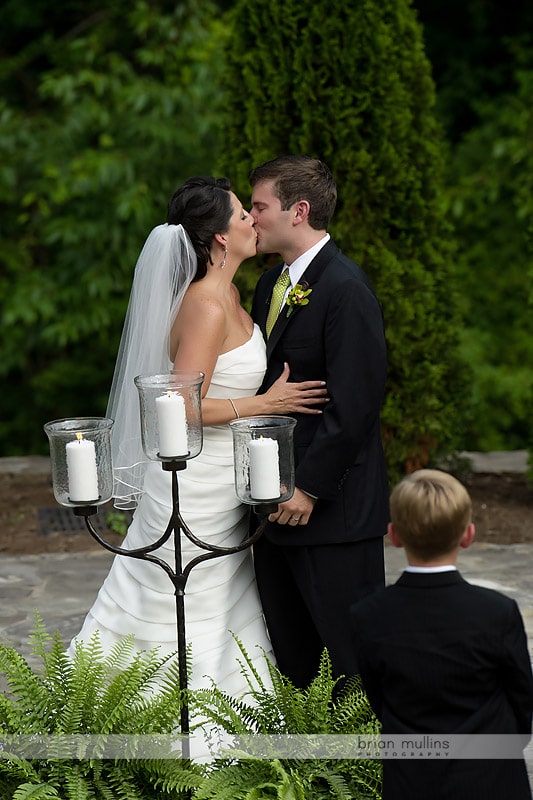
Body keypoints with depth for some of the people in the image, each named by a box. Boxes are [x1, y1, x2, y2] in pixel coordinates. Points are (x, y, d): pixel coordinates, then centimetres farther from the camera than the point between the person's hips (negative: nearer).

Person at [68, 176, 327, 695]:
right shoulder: (206, 308, -23)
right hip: (196, 484, -10)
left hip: (221, 486, 10)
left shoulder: (226, 294, 7)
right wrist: (266, 404, -20)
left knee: (228, 611, 16)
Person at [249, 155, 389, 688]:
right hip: (279, 502, 9)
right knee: (289, 650, 15)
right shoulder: (272, 284, 13)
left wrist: (310, 487, -18)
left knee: (353, 655, 0)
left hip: (332, 504, -9)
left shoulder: (346, 288, -16)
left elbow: (354, 404, -20)